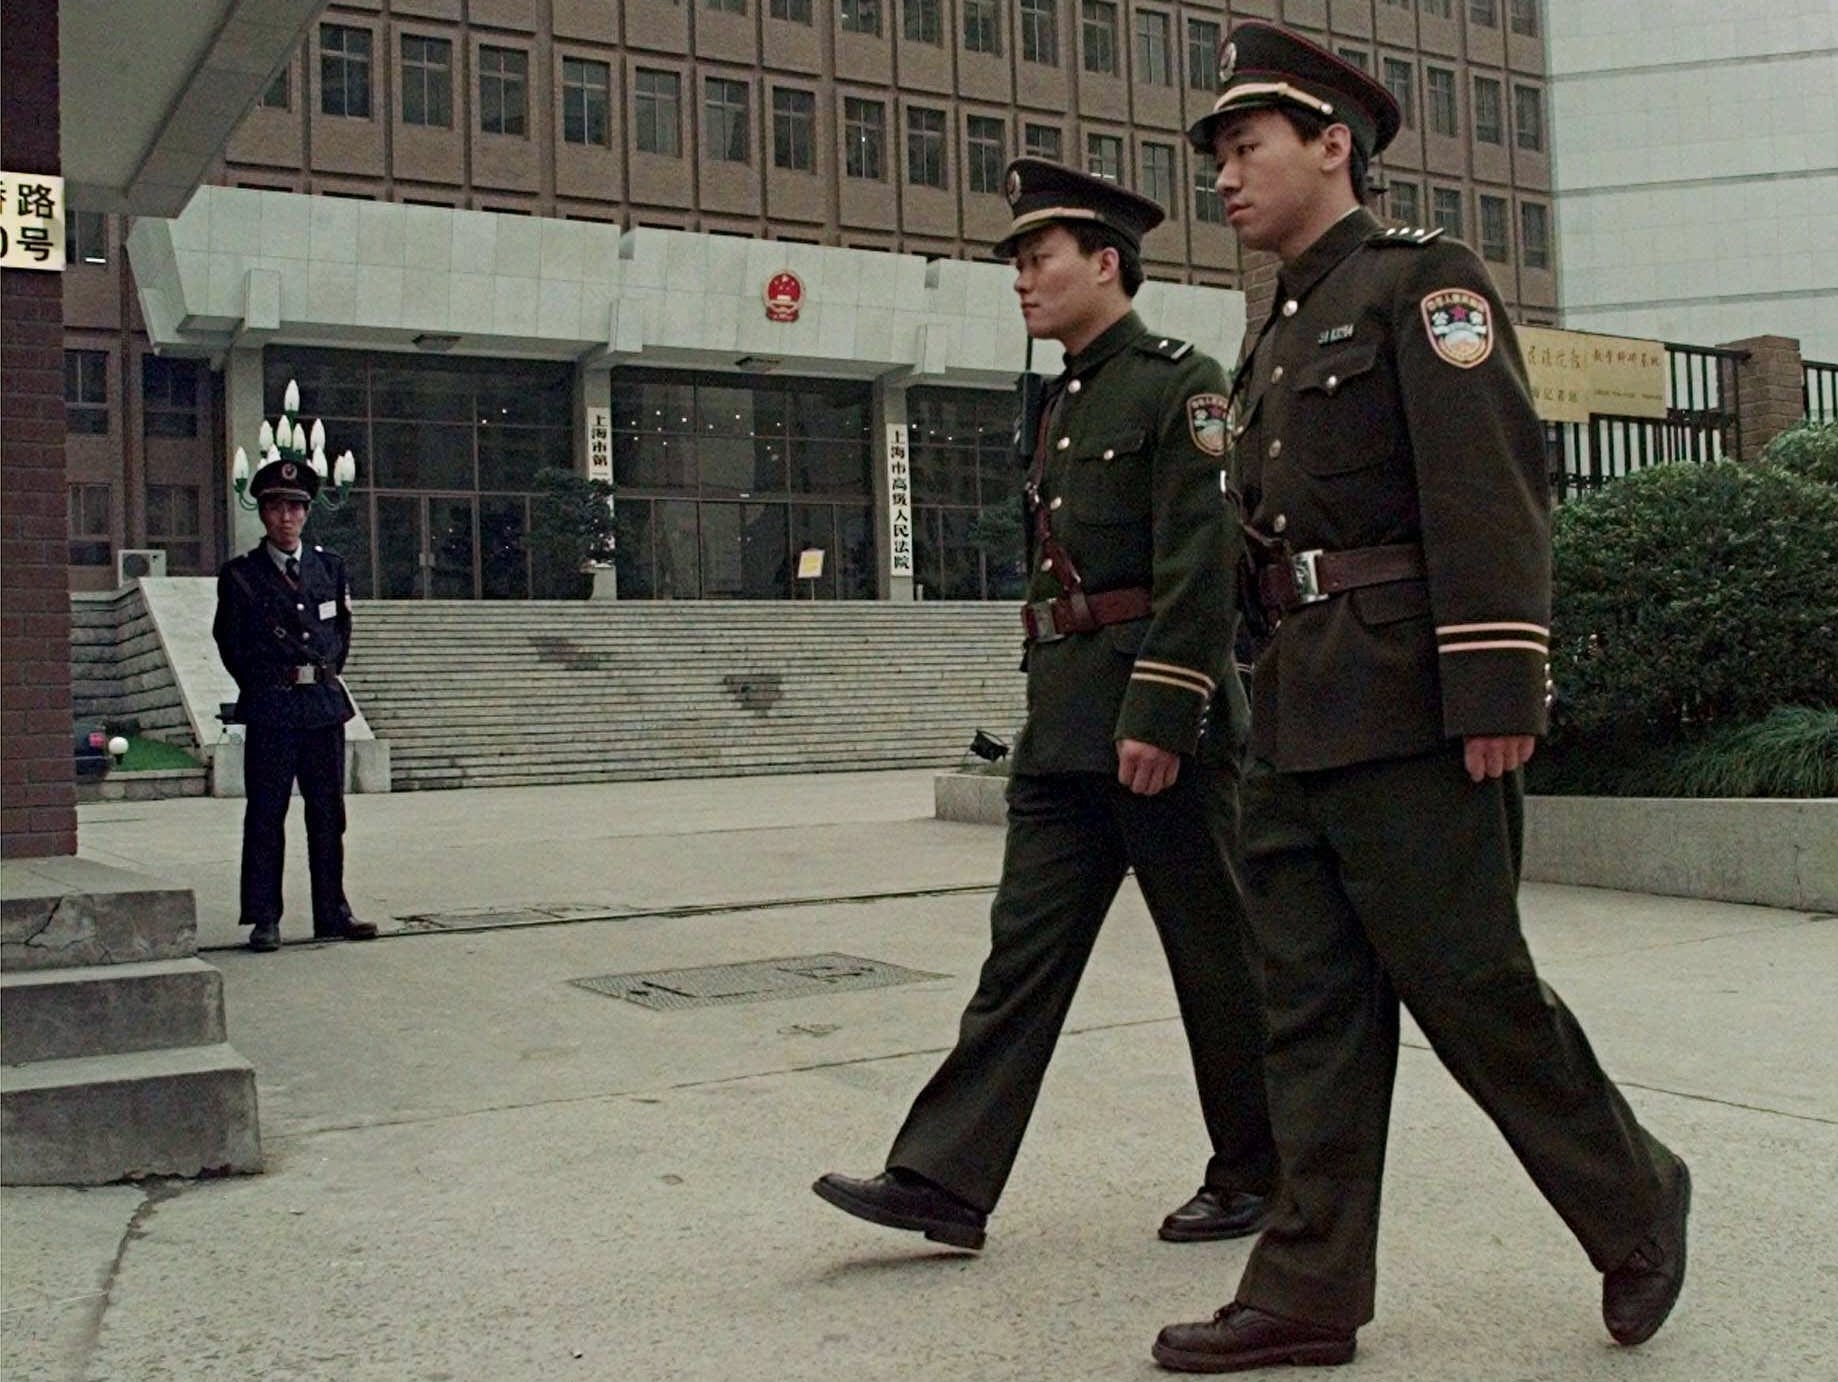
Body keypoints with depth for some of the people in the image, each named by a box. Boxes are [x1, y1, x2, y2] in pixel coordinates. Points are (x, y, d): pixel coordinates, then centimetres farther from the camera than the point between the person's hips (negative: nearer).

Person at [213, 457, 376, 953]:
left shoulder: (330, 567, 11)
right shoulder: (240, 575, 1)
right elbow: (231, 645, 6)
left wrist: (326, 670, 10)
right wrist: (268, 686, 4)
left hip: (325, 705, 3)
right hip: (269, 710, -3)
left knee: (328, 813, 7)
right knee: (265, 815, -1)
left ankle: (331, 912, 14)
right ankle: (264, 919, 4)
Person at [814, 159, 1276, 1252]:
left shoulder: (1179, 383, -7)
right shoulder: (1067, 403, 19)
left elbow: (1199, 565, -17)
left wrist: (1161, 715, -22)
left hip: (1159, 714, -8)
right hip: (1064, 725, 8)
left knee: (1217, 955, 4)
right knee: (1025, 946, 5)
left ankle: (1258, 1174, 20)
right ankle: (946, 1181, 6)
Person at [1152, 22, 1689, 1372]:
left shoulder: (1422, 278, -3)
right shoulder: (1282, 334, 21)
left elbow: (1493, 485, -14)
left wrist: (1497, 690, -21)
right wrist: (1281, 706, 17)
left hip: (1409, 704, -8)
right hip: (1299, 720, 8)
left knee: (1466, 980, -1)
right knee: (1313, 1001, 7)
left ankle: (1634, 1201, 22)